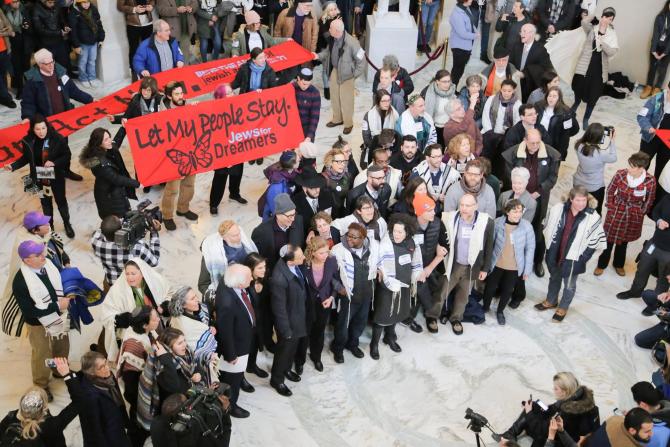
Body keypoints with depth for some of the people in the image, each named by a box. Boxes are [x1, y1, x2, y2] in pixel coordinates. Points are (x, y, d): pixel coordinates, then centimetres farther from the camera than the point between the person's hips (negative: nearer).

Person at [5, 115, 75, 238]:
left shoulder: (57, 139, -22)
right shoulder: (28, 141, -15)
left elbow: (67, 155, -12)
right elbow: (25, 158, 0)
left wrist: (54, 163, -26)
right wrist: (13, 166, -14)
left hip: (57, 177, -2)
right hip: (40, 178, 2)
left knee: (61, 200, 17)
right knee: (45, 202, 21)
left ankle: (67, 224, 40)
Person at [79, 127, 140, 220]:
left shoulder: (110, 149, -8)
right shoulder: (99, 163, -32)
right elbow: (115, 179, -27)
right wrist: (136, 183, -25)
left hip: (118, 190, 8)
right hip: (109, 196, -8)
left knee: (127, 215, 17)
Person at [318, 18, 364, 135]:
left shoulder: (351, 42, -30)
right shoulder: (332, 38, -11)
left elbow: (361, 58, -18)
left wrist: (355, 74, -12)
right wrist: (319, 56, -4)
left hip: (346, 73, -6)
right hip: (334, 70, 6)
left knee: (346, 99, 6)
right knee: (334, 96, 20)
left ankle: (348, 123, 25)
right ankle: (337, 119, 40)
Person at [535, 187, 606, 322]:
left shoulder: (593, 218, -23)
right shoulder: (558, 209, -16)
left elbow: (595, 241, -11)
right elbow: (547, 227, 1)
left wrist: (582, 257, -8)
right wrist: (550, 247, 4)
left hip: (573, 259, -3)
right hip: (554, 254, 3)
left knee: (569, 285, 20)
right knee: (554, 279, 28)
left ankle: (563, 308, 45)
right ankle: (551, 301, 54)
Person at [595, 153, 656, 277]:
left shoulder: (650, 181, -23)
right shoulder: (621, 174, -22)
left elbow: (649, 200, -4)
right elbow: (610, 190, -4)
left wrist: (641, 213, 0)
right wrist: (611, 206, -2)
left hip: (633, 217, 0)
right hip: (616, 212, 0)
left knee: (624, 241, 21)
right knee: (609, 239, 14)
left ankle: (619, 264, 46)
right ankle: (602, 264, 36)